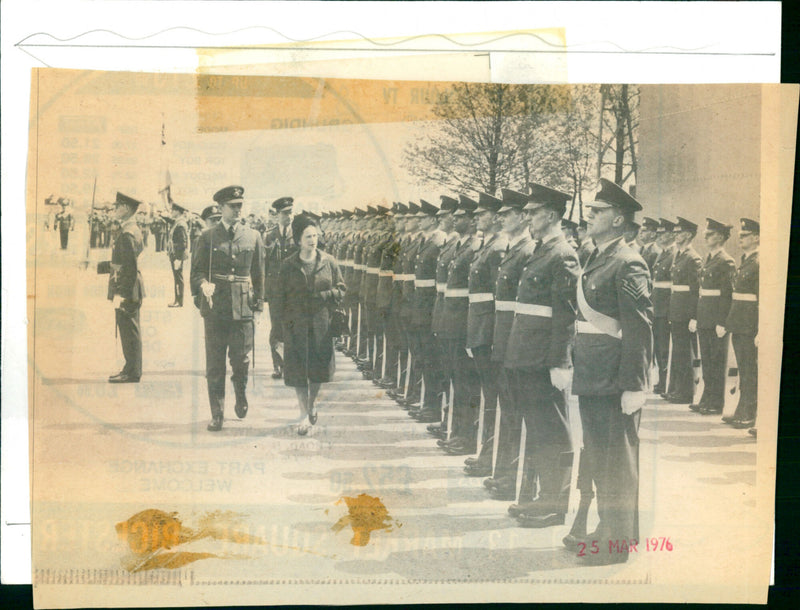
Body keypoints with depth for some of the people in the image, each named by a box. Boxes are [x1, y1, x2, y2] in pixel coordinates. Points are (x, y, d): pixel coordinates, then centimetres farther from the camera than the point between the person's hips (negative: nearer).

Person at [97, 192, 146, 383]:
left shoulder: (128, 233, -16)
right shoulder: (132, 230, 16)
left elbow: (130, 267, -22)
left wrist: (121, 294, -22)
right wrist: (98, 267, 25)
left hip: (126, 291, -10)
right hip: (129, 291, 10)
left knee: (129, 332, -5)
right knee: (129, 332, 14)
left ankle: (132, 373, 1)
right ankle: (131, 369, 22)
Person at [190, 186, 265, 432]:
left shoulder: (253, 237, 9)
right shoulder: (207, 237, 5)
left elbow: (259, 274, 12)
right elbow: (196, 271, 6)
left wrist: (258, 304, 8)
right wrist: (203, 284, -16)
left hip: (243, 307, 1)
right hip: (215, 308, 0)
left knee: (241, 359, 1)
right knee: (214, 364, 3)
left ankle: (241, 396, 32)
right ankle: (217, 414, 13)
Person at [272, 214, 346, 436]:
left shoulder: (328, 262, 2)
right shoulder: (288, 266, 0)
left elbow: (341, 288, 9)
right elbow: (279, 298, 3)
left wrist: (326, 296, -10)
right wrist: (283, 323, -4)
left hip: (321, 323, 1)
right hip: (296, 324, -1)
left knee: (319, 367, 6)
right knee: (298, 368, 0)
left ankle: (312, 402, 34)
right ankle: (304, 414, 11)